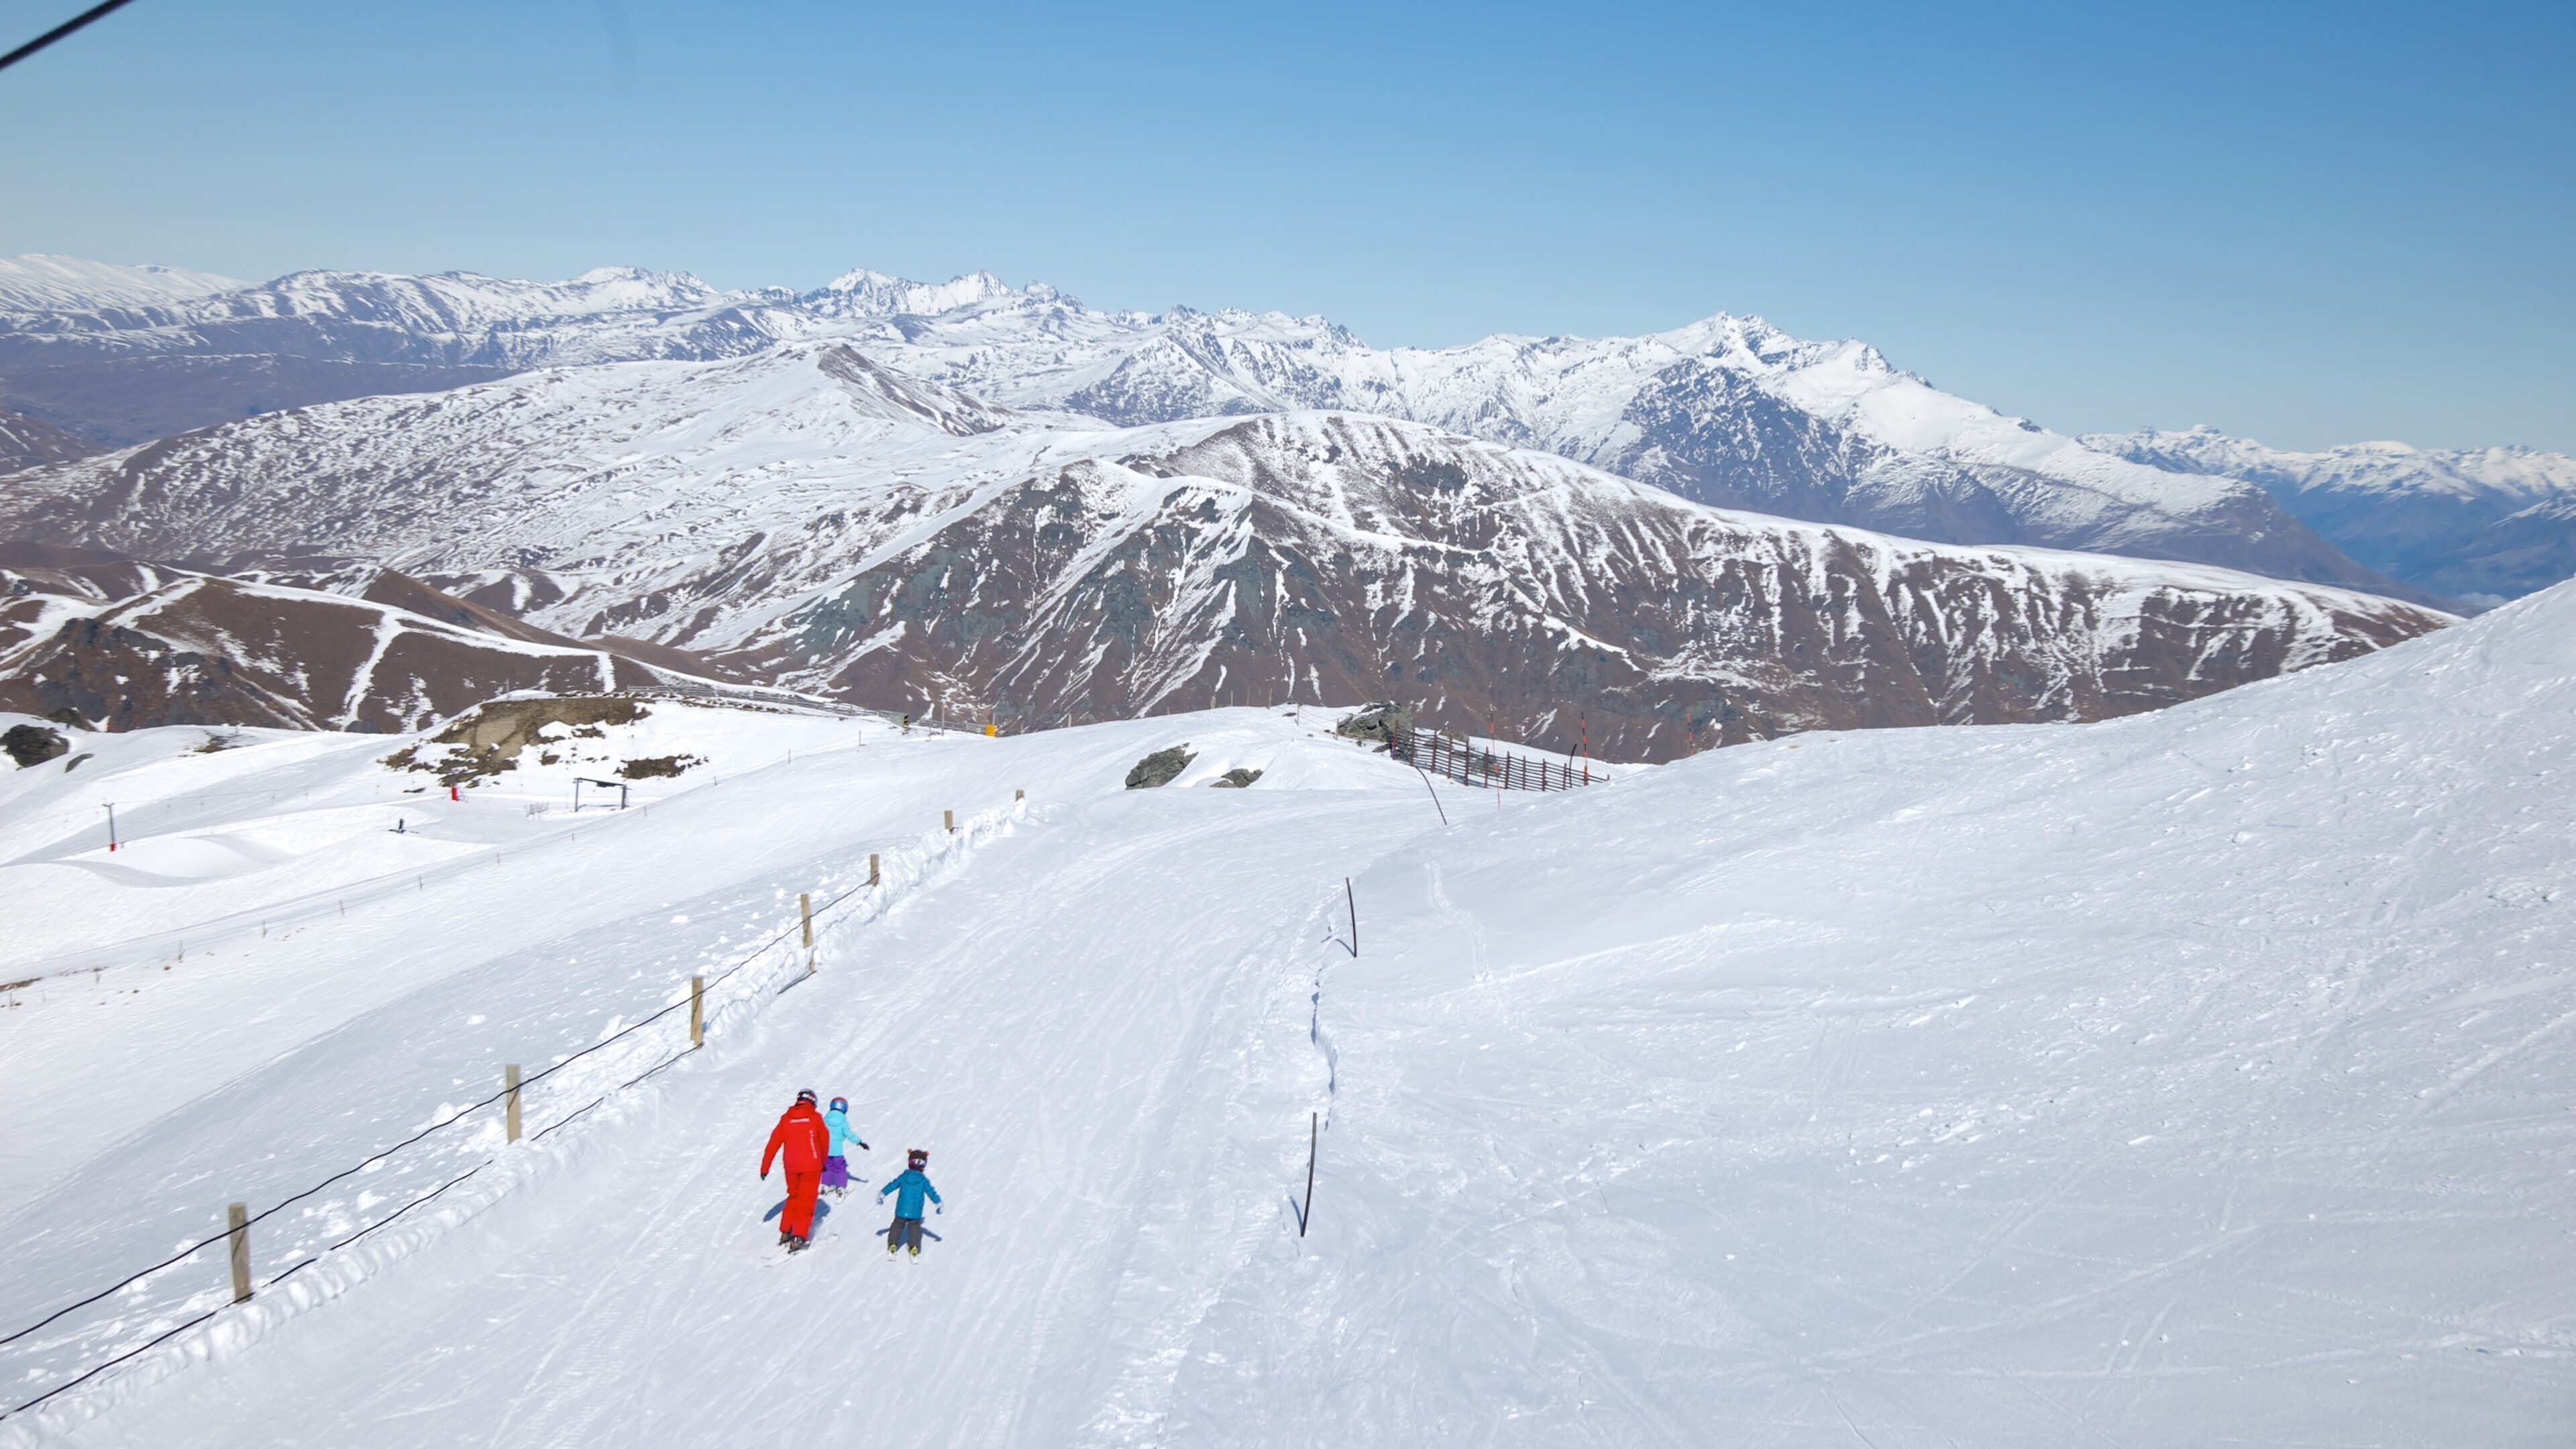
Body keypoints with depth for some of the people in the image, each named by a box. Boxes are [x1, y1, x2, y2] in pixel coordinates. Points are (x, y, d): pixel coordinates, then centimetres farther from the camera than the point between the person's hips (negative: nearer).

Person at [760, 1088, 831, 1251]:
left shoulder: (786, 1118, 6)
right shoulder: (815, 1117, 0)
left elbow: (774, 1143, 6)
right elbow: (825, 1140, 9)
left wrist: (765, 1167, 11)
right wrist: (823, 1161, 25)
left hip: (791, 1166, 3)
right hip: (811, 1166, -3)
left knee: (793, 1197, 21)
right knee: (806, 1201, 0)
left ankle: (785, 1233, 22)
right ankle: (799, 1237, -8)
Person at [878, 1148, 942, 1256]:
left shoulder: (904, 1177, -4)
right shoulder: (923, 1180, -6)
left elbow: (892, 1185, 4)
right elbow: (931, 1192, 0)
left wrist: (882, 1194, 17)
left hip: (901, 1211, 1)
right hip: (915, 1213, -1)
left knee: (898, 1226, 17)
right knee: (914, 1228, 13)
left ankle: (892, 1245, 15)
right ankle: (914, 1247, 5)